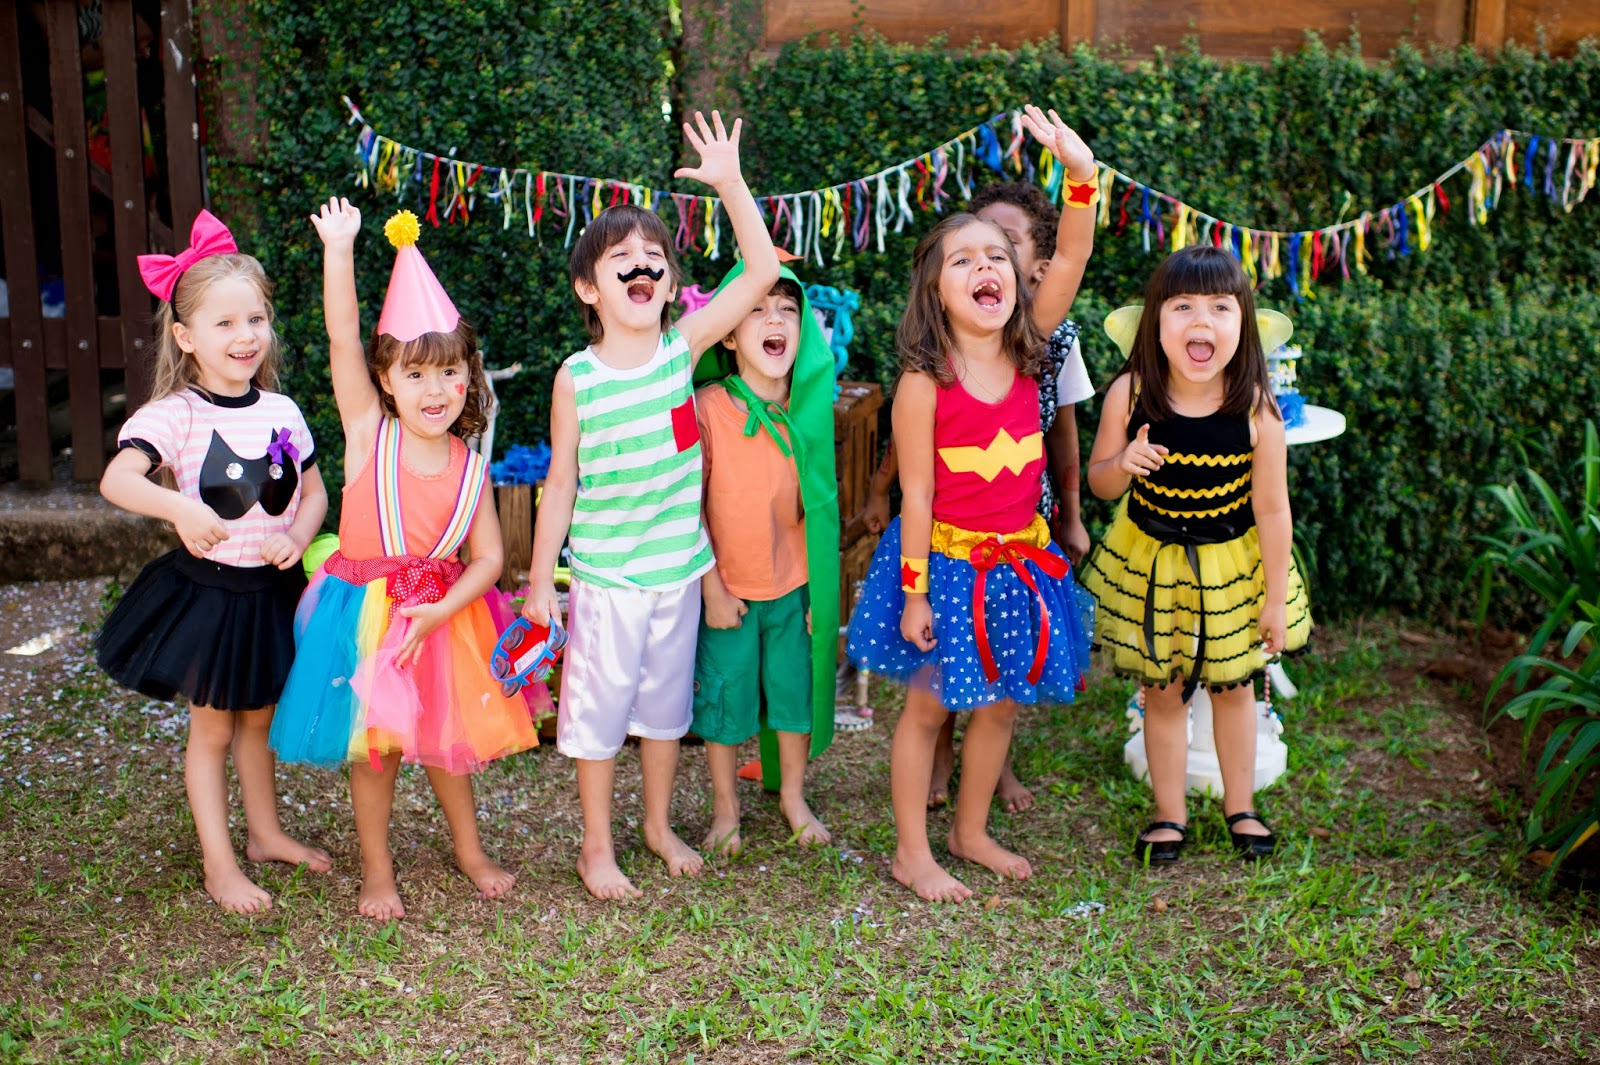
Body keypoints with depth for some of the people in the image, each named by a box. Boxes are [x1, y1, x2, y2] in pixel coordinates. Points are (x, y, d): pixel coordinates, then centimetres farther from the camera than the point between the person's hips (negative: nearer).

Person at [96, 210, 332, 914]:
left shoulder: (281, 411, -1)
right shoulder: (176, 414, -16)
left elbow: (314, 491, 8)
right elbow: (117, 478, -30)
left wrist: (297, 538, -12)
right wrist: (179, 507, -47)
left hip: (272, 587, 4)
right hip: (207, 588, -4)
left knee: (258, 718, 20)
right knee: (213, 727, 9)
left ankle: (265, 833, 38)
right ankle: (218, 865, 21)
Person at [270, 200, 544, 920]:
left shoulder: (470, 465, -5)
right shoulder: (368, 431, -12)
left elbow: (489, 556, -5)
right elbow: (342, 338, -23)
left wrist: (439, 611, -20)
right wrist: (338, 249, -32)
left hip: (445, 610, 2)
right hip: (367, 610, -2)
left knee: (446, 736, 16)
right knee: (376, 744, 8)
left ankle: (470, 851, 36)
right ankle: (376, 869, 27)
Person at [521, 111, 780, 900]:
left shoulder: (683, 347, -5)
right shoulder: (576, 378, -11)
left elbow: (762, 271, -10)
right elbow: (561, 481, -4)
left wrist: (730, 183, -18)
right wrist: (539, 580, -1)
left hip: (679, 570, 3)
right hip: (604, 578, -3)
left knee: (667, 703, 18)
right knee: (599, 708, 9)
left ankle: (660, 825, 38)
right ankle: (597, 847, 27)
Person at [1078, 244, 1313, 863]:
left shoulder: (1255, 408, -23)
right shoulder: (1129, 394, -21)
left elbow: (1272, 509, -12)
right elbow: (1099, 482, -6)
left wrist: (1274, 598, -6)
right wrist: (1124, 463, -30)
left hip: (1232, 564, 0)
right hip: (1150, 559, 1)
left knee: (1233, 685, 18)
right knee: (1161, 690, 14)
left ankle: (1240, 805, 41)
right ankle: (1169, 814, 34)